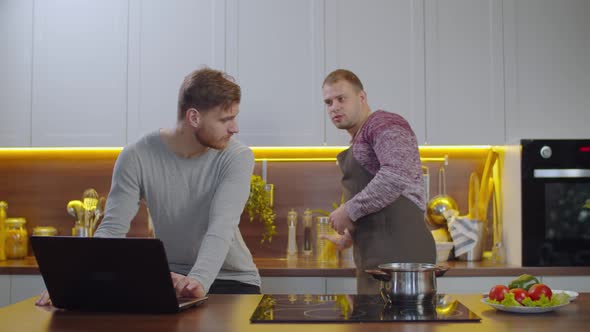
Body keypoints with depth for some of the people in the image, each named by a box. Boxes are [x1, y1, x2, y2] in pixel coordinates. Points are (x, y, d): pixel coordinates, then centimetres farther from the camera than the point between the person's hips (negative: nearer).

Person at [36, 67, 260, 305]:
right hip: (172, 277, 1)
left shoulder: (238, 157, -17)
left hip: (232, 280, 0)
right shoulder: (137, 158, -14)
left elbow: (221, 227, -30)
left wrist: (200, 280, -48)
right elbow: (112, 228, -17)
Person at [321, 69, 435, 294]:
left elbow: (397, 176, -23)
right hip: (376, 258, 9)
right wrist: (349, 236, 37)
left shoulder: (384, 124, -5)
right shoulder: (358, 143, 24)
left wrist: (349, 210, -15)